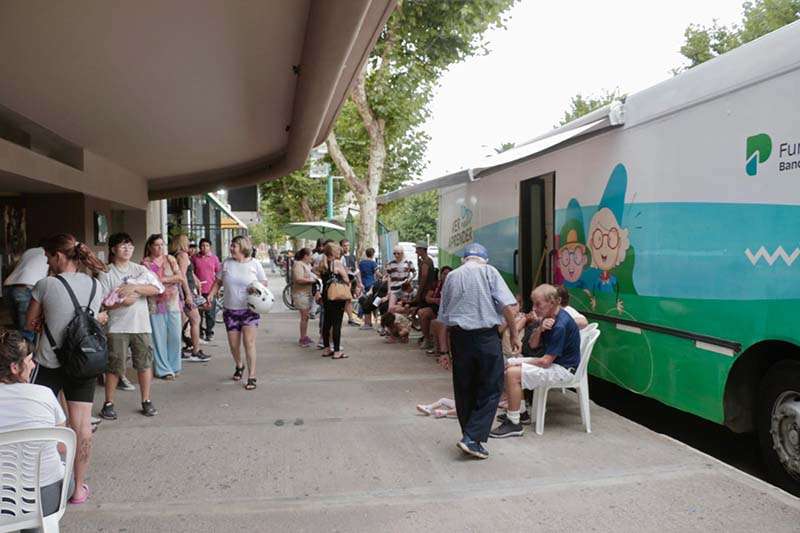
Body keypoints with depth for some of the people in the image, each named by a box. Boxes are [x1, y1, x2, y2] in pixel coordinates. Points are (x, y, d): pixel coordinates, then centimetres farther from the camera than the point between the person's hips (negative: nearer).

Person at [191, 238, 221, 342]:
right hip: (198, 289, 0)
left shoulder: (214, 258, 6)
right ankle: (199, 333, 17)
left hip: (210, 290, 0)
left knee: (210, 313, 2)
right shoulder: (194, 258, 3)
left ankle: (209, 333, 14)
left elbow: (218, 273, 12)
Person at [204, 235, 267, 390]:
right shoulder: (227, 263, 5)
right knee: (233, 344, 8)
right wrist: (211, 295, -3)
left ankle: (251, 376, -7)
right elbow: (218, 281, 11)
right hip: (230, 309, 3)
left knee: (249, 342, -12)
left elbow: (264, 283, 5)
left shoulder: (255, 264, -2)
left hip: (249, 309, -3)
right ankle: (239, 366, 37)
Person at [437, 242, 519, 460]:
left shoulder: (451, 276, 11)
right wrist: (513, 333, 2)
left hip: (459, 336, 4)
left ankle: (469, 436, 23)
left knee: (464, 389, 13)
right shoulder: (489, 271, 0)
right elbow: (508, 306, -10)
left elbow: (443, 316, 12)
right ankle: (472, 437, -4)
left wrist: (448, 347, 18)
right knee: (491, 388, 4)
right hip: (486, 336, -4)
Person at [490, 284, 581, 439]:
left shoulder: (560, 325, -26)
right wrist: (540, 328, -16)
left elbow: (546, 361, -25)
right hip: (551, 360, 10)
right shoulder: (548, 317, 4)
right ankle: (519, 410, 15)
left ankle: (514, 423, -13)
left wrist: (519, 364, -11)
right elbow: (533, 344, 6)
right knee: (508, 363, 8)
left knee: (513, 373, -23)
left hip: (563, 369, -10)